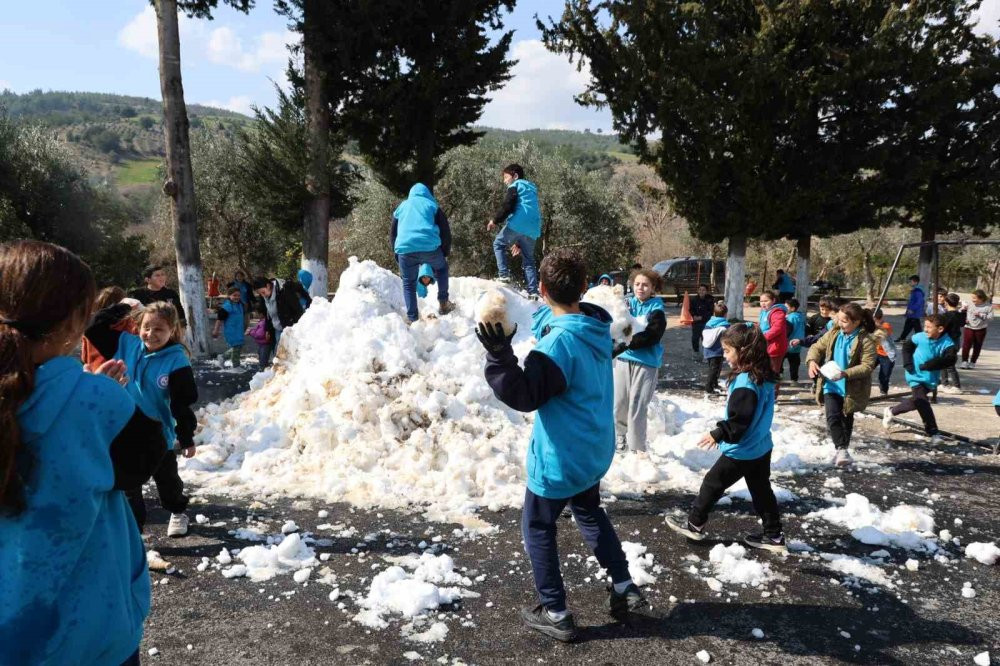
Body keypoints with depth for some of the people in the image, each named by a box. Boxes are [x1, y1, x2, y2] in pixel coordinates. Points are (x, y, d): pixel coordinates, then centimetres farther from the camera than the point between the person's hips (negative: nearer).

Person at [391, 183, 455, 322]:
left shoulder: (401, 207, 28)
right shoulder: (432, 205, 22)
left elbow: (393, 235, 29)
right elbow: (446, 232, 15)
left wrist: (398, 259, 33)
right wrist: (445, 253, 26)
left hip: (405, 249, 1)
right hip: (430, 247, -1)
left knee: (409, 284, 17)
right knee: (441, 268, 29)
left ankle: (413, 319, 13)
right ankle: (443, 304, 30)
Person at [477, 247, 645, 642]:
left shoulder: (559, 341, -28)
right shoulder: (598, 327, -2)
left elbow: (524, 395, -26)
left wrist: (499, 354, -36)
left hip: (561, 457, -8)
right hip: (594, 449, 8)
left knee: (537, 527, 10)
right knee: (589, 512, 30)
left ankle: (555, 614, 18)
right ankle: (624, 587, 31)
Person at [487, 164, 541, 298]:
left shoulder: (515, 186, 6)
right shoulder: (531, 189, 32)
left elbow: (507, 206, -11)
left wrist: (495, 220, 0)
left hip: (517, 225, -7)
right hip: (532, 230, 7)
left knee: (498, 244, 12)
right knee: (528, 260, 10)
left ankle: (504, 275, -3)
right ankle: (533, 290, 0)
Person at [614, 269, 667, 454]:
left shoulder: (657, 310, -3)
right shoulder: (628, 303, 9)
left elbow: (650, 337, -16)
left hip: (646, 362, -4)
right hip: (623, 359, 4)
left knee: (637, 407, -3)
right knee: (618, 404, 8)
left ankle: (637, 448, 10)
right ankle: (619, 442, 25)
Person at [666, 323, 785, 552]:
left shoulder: (745, 383, -27)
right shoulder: (764, 377, 3)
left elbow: (739, 421, -27)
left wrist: (718, 434, -18)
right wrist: (723, 433, 19)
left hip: (741, 451, -9)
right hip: (761, 447, 9)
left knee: (713, 483, 7)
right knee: (761, 490, 16)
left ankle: (694, 524, 21)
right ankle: (774, 535, 22)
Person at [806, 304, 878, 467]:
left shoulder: (866, 341, -16)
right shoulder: (834, 334, -1)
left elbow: (867, 366, -20)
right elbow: (817, 347, 7)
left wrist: (845, 373, -32)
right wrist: (812, 361, -15)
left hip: (852, 388, -2)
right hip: (831, 385, 3)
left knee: (847, 419, 16)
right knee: (833, 416, -16)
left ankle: (842, 450, 32)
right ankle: (841, 448, -12)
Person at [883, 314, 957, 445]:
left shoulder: (947, 343, -15)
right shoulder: (920, 337, -12)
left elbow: (950, 359, -30)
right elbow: (907, 345, 7)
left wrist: (929, 365, -38)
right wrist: (907, 363, -4)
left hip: (930, 379, 2)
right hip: (916, 376, -2)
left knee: (917, 402, 14)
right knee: (922, 403, -15)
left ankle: (891, 411, 39)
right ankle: (933, 433, -6)